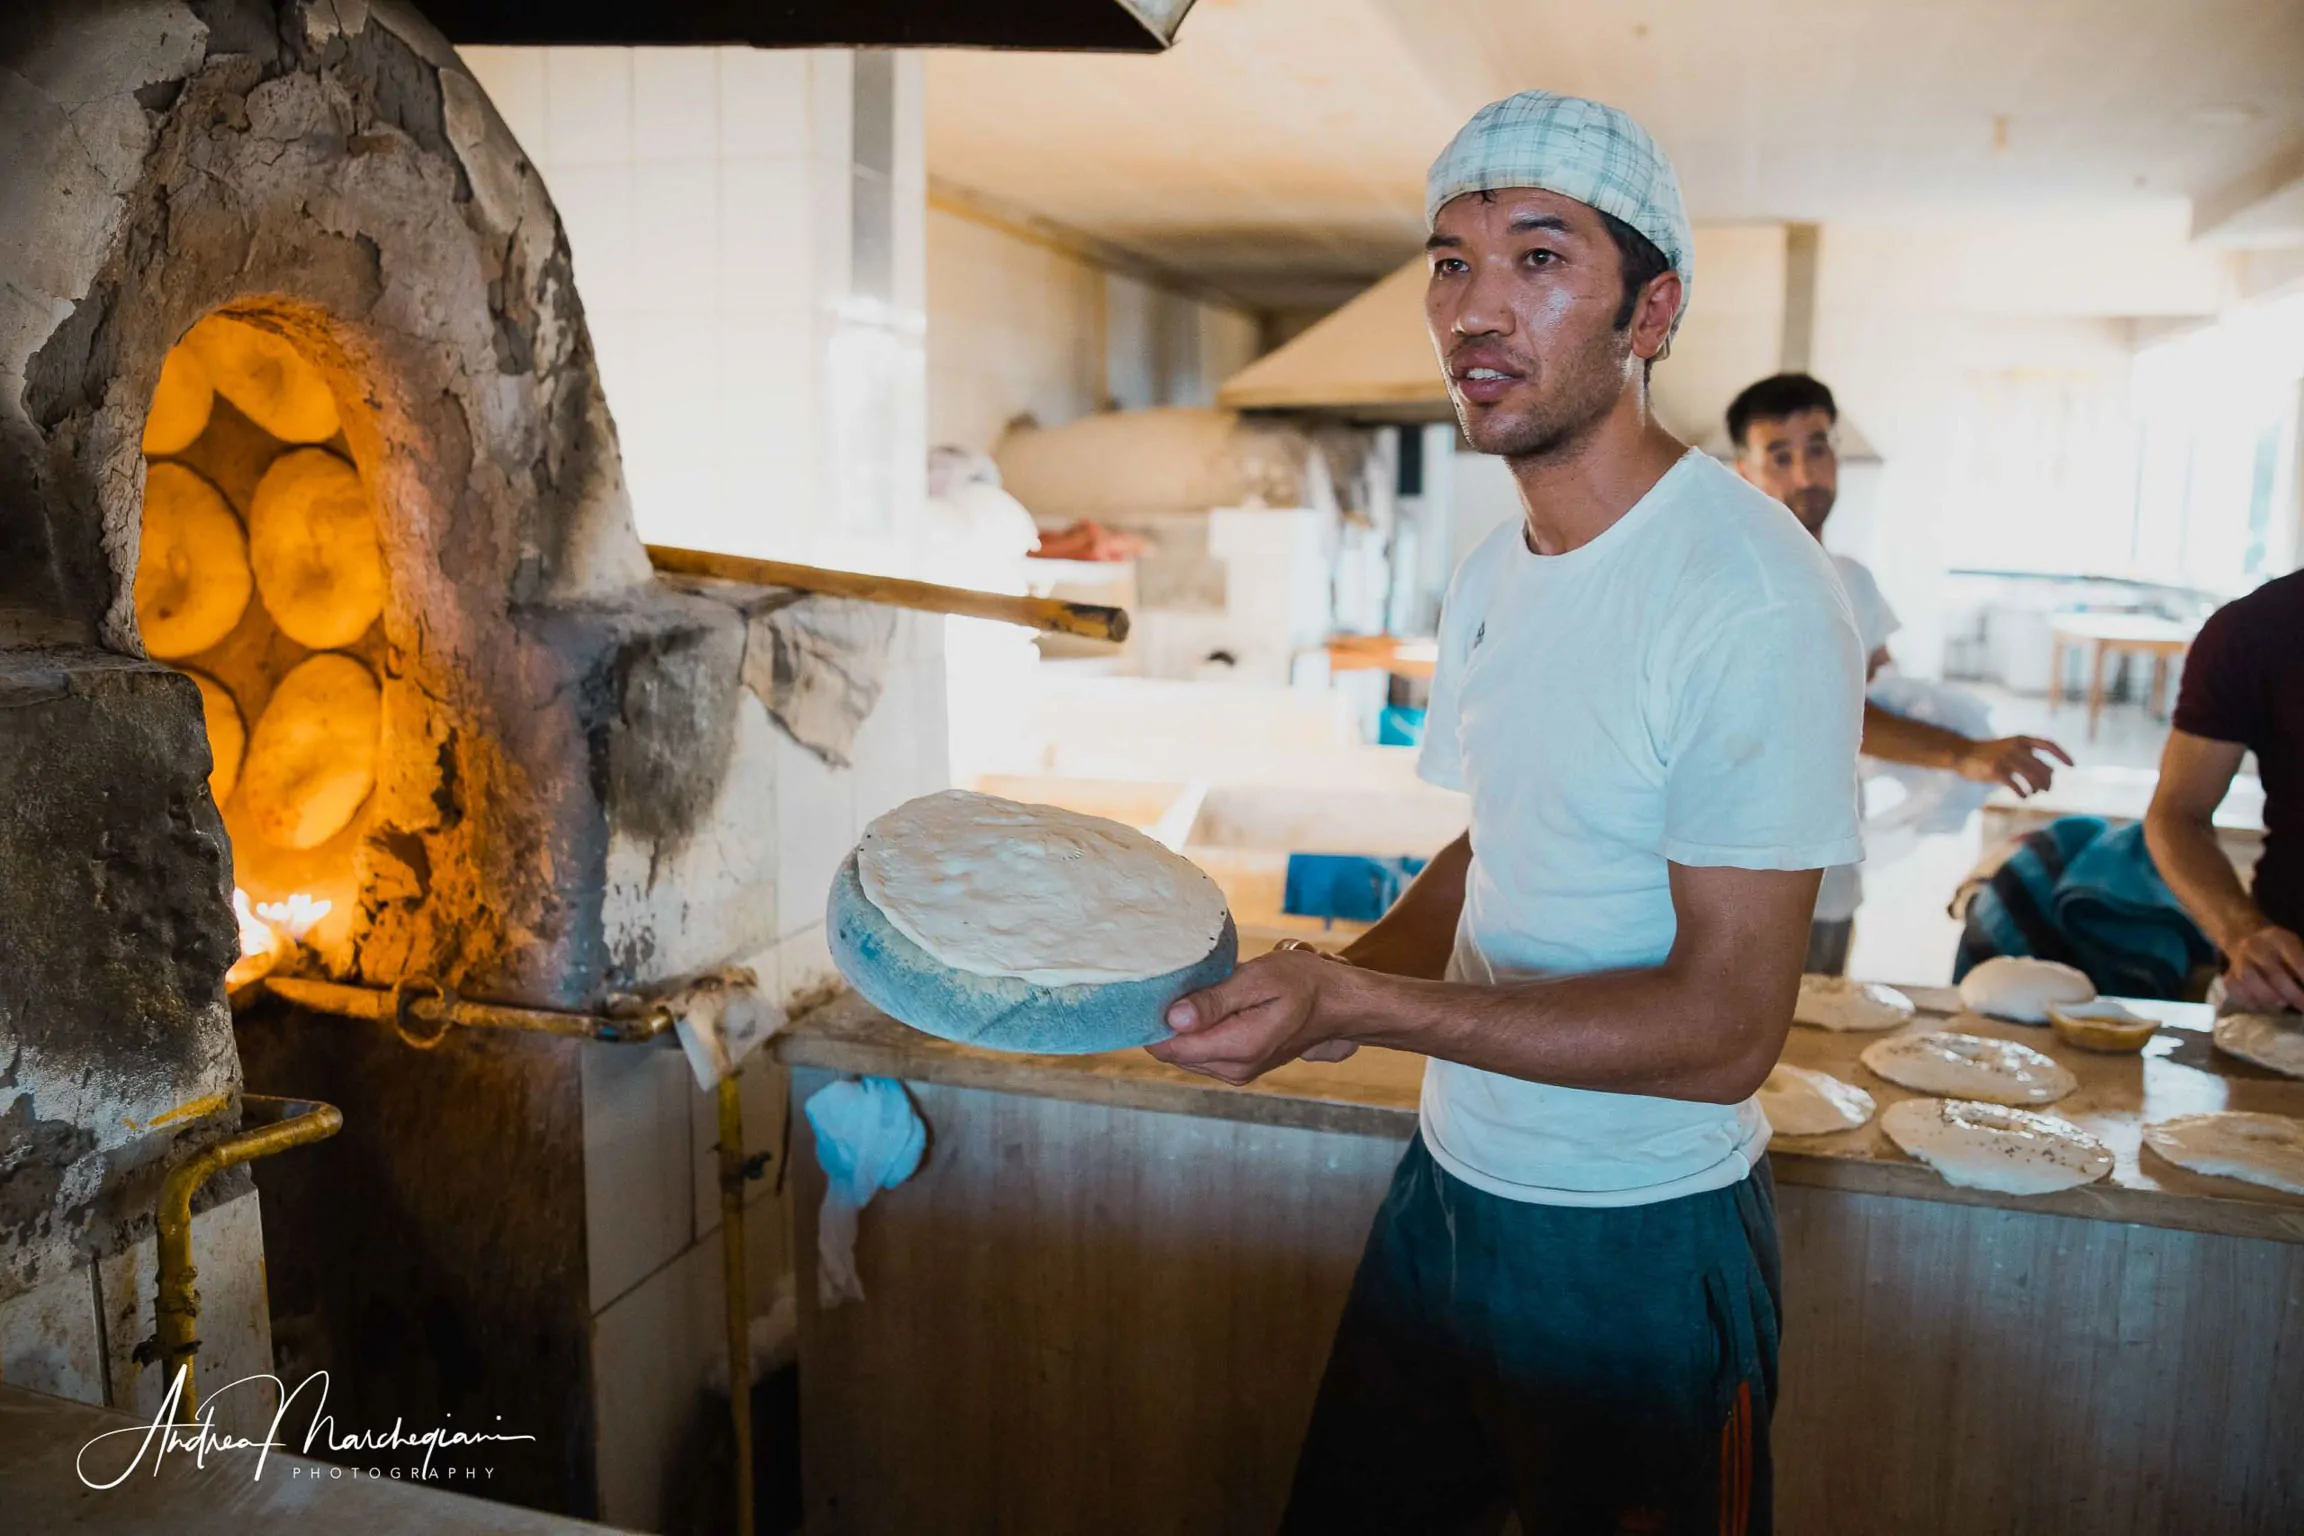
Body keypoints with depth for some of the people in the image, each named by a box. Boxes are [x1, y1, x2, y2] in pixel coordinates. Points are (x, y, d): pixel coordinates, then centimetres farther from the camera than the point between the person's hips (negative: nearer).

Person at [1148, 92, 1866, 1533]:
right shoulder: (1493, 573, 5)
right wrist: (1330, 984, -3)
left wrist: (1361, 1006, -29)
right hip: (1452, 1184, 7)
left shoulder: (1753, 596, -22)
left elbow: (1724, 1026, -24)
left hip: (1642, 1247, -7)